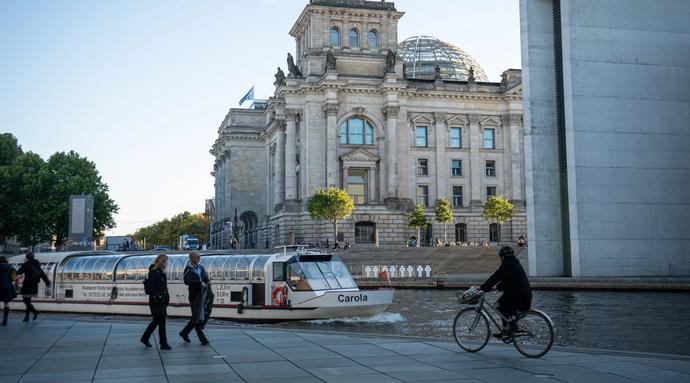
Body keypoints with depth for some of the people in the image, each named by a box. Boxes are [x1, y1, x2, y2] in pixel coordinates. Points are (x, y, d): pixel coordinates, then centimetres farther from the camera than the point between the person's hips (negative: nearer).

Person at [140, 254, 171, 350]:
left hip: (162, 301, 9)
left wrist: (166, 298, 13)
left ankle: (145, 338, 30)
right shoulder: (153, 272, -13)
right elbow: (151, 288, -17)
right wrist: (157, 297, -21)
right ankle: (163, 344, -1)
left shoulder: (162, 273, 14)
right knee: (161, 321, -6)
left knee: (156, 321, 16)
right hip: (156, 301, -9)